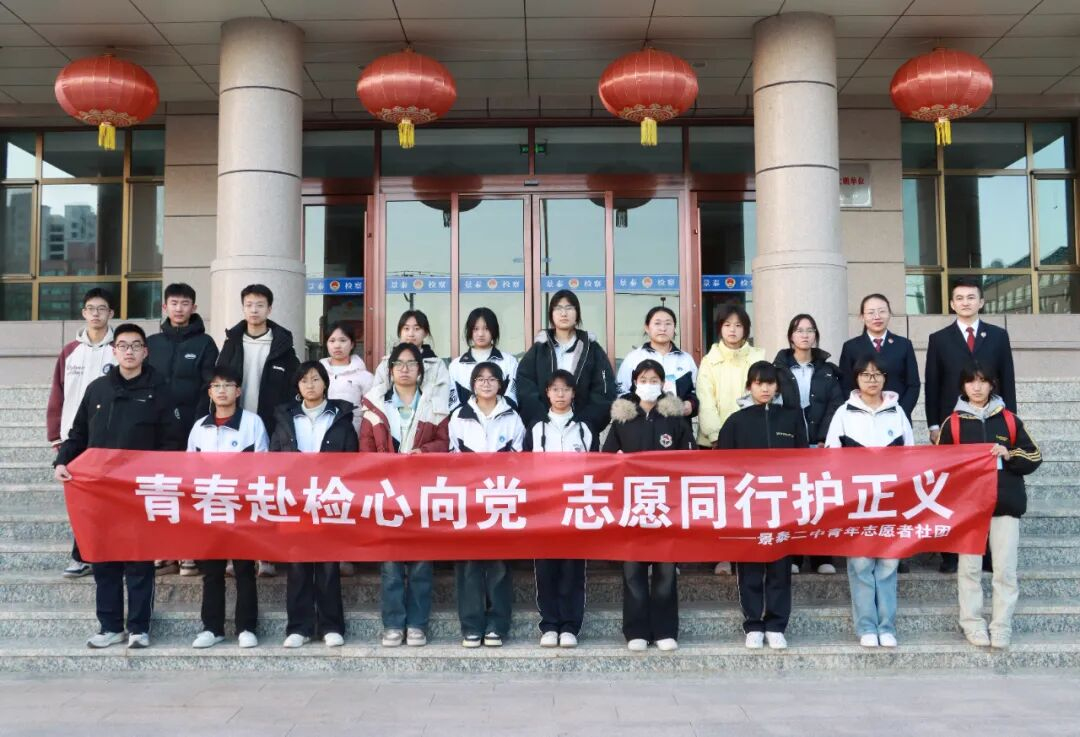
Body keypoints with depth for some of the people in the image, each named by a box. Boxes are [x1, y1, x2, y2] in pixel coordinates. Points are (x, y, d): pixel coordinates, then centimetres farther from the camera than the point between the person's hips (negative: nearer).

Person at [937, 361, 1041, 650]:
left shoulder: (1009, 419, 7)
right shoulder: (952, 422, 3)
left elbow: (1034, 456, 7)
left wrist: (1009, 455, -10)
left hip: (1005, 502, 1)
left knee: (1005, 568, 1)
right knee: (969, 567, 4)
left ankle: (1001, 626, 10)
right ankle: (972, 624, 12)